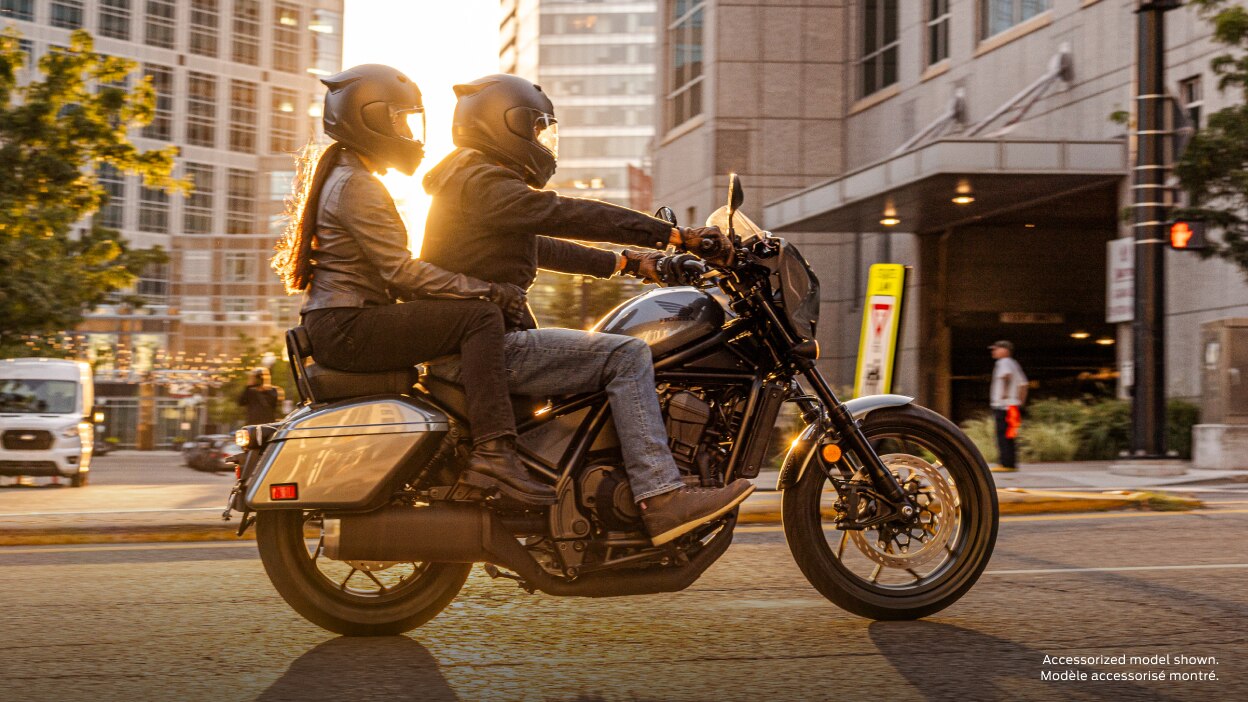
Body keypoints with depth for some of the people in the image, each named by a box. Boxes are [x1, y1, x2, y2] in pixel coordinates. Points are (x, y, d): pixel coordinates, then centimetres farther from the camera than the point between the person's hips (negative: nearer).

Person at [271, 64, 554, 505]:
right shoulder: (358, 187, -11)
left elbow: (391, 275, 22)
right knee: (480, 316, -21)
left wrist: (475, 289, 13)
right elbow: (401, 271, -19)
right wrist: (485, 290, -17)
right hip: (346, 328, -11)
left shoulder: (344, 178, 22)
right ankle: (492, 450, -30)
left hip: (338, 328, 11)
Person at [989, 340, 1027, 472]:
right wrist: (1020, 401, 22)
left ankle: (1006, 463, -14)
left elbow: (1007, 375, -30)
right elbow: (1023, 384, 22)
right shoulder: (1014, 364, 21)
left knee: (1003, 436, -10)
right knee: (1008, 437, 11)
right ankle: (1012, 463, 12)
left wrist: (1004, 394, -26)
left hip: (1002, 405, -10)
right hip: (1013, 405, 10)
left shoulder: (1003, 363, -8)